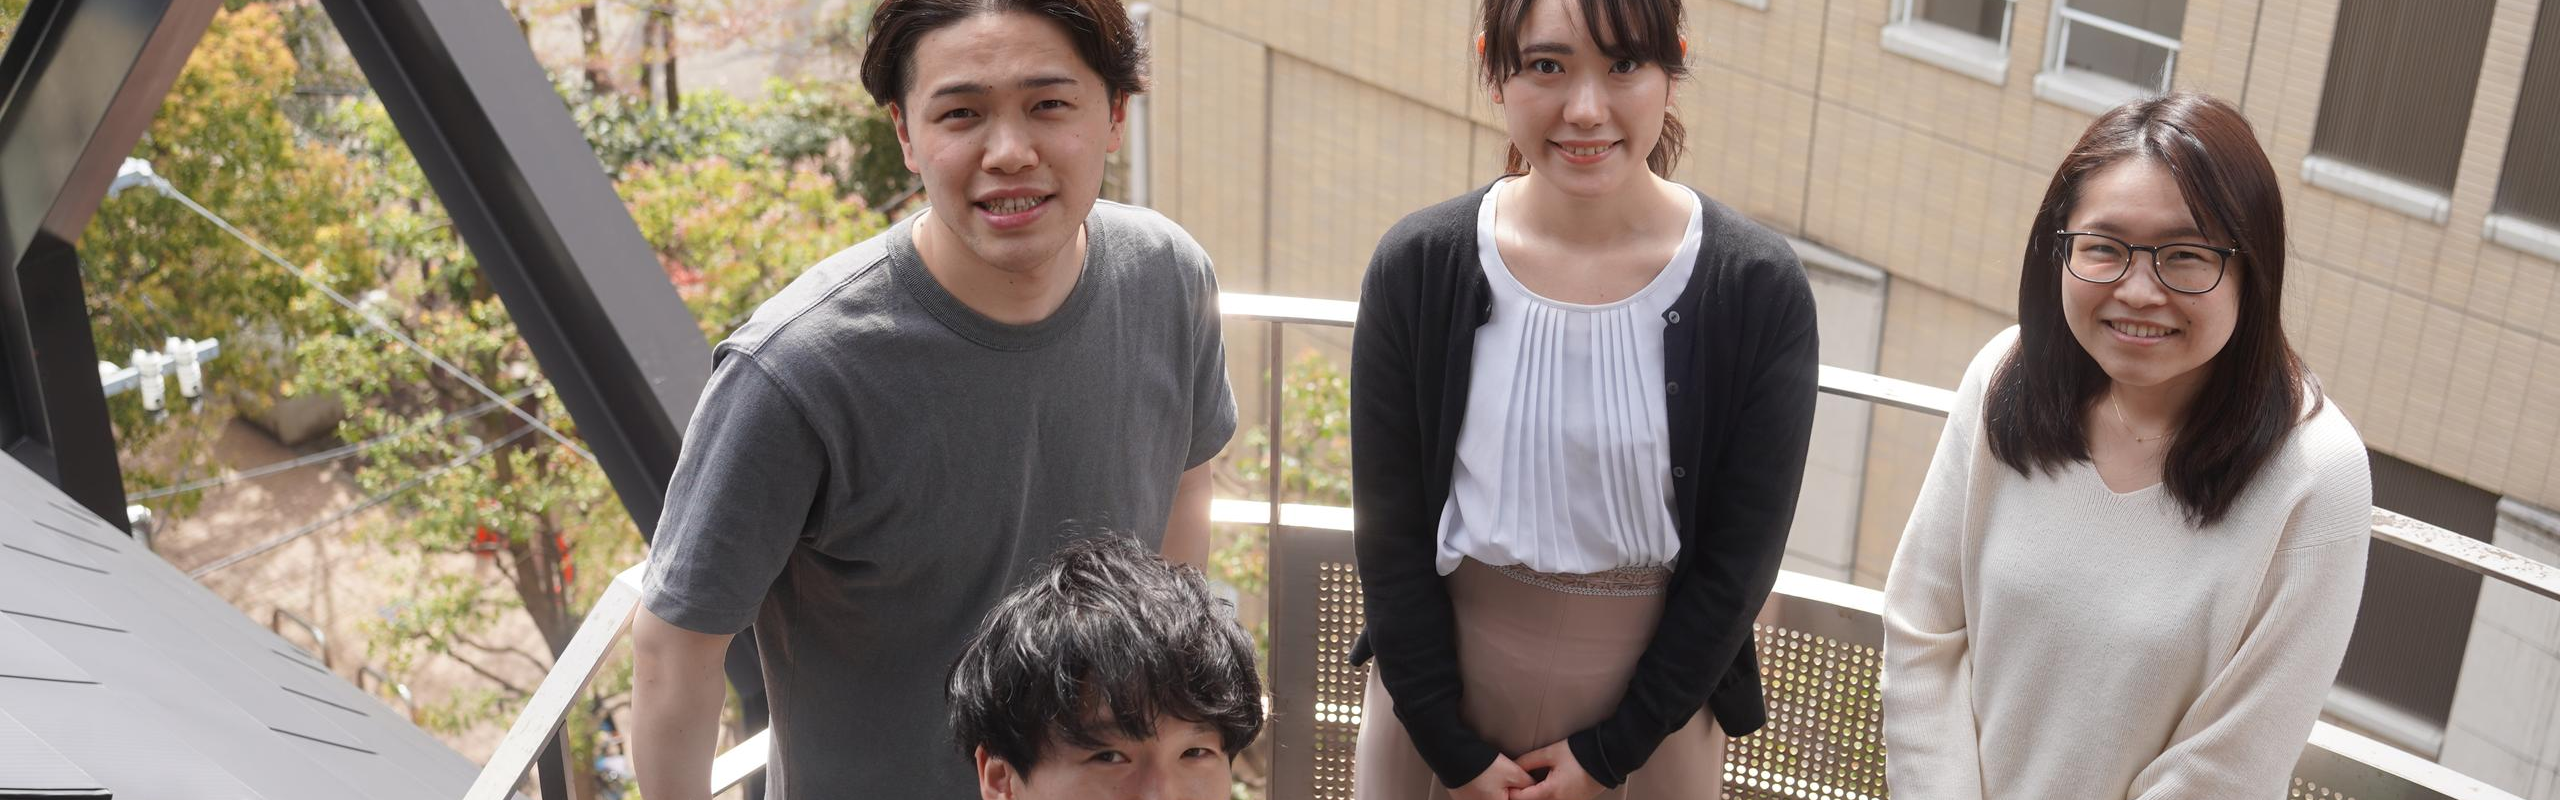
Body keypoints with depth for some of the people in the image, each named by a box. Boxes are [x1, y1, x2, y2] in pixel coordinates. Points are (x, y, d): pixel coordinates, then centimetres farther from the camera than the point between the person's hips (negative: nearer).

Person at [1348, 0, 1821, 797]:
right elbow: (1390, 531, -7)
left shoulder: (1760, 290, -14)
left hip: (1651, 695, 0)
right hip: (1441, 679, 1)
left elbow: (1740, 559, -9)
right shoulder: (1417, 268, -12)